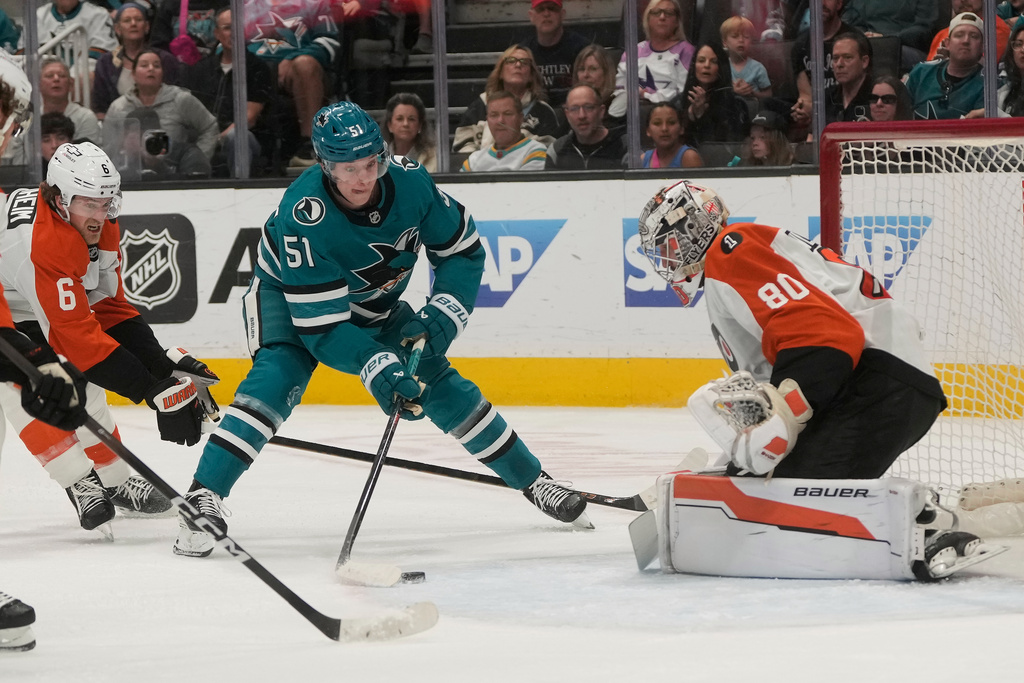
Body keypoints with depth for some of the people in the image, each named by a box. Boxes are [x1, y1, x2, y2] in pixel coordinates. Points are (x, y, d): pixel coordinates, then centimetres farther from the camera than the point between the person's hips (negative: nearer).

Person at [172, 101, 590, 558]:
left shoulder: (409, 182, -26)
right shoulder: (302, 216, -38)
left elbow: (463, 251, -11)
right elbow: (320, 323, -35)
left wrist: (439, 319, -24)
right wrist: (376, 367, -46)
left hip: (373, 304, 4)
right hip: (291, 296, -4)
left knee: (440, 385, -1)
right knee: (279, 374, -30)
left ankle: (533, 481, 15)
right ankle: (203, 498, -33)